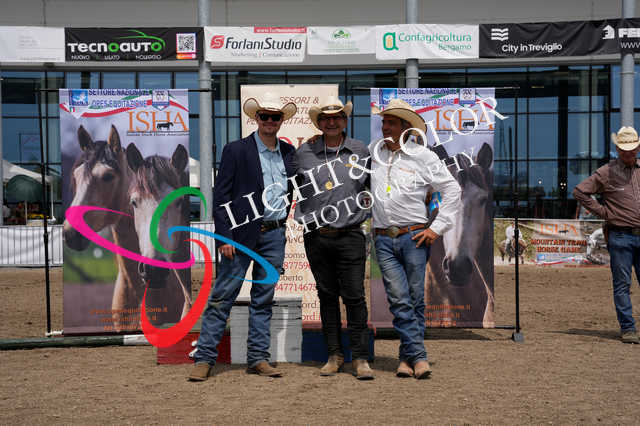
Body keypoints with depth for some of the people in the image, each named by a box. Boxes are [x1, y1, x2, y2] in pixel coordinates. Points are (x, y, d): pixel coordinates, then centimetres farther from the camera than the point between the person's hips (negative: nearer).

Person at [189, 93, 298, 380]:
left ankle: (258, 358, 16)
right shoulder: (236, 151, -2)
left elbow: (295, 188, 24)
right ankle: (204, 358, 5)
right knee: (222, 297, -2)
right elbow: (220, 196, -5)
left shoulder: (289, 152, 11)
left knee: (263, 299, 9)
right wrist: (223, 236, -12)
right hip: (243, 234, -4)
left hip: (275, 234, 4)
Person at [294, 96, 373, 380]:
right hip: (316, 236, 1)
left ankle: (360, 358, 6)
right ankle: (334, 355, 18)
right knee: (327, 295, 8)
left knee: (354, 296, -3)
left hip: (350, 236, -1)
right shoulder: (304, 152, 5)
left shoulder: (360, 151, 7)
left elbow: (372, 185, 19)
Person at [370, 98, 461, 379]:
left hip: (414, 237, -2)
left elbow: (452, 190, 4)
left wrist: (438, 227, -1)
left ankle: (407, 356, 12)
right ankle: (418, 356, -2)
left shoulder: (423, 156, 2)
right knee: (399, 300, -6)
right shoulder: (373, 151, 12)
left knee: (416, 299, 1)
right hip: (384, 240, 2)